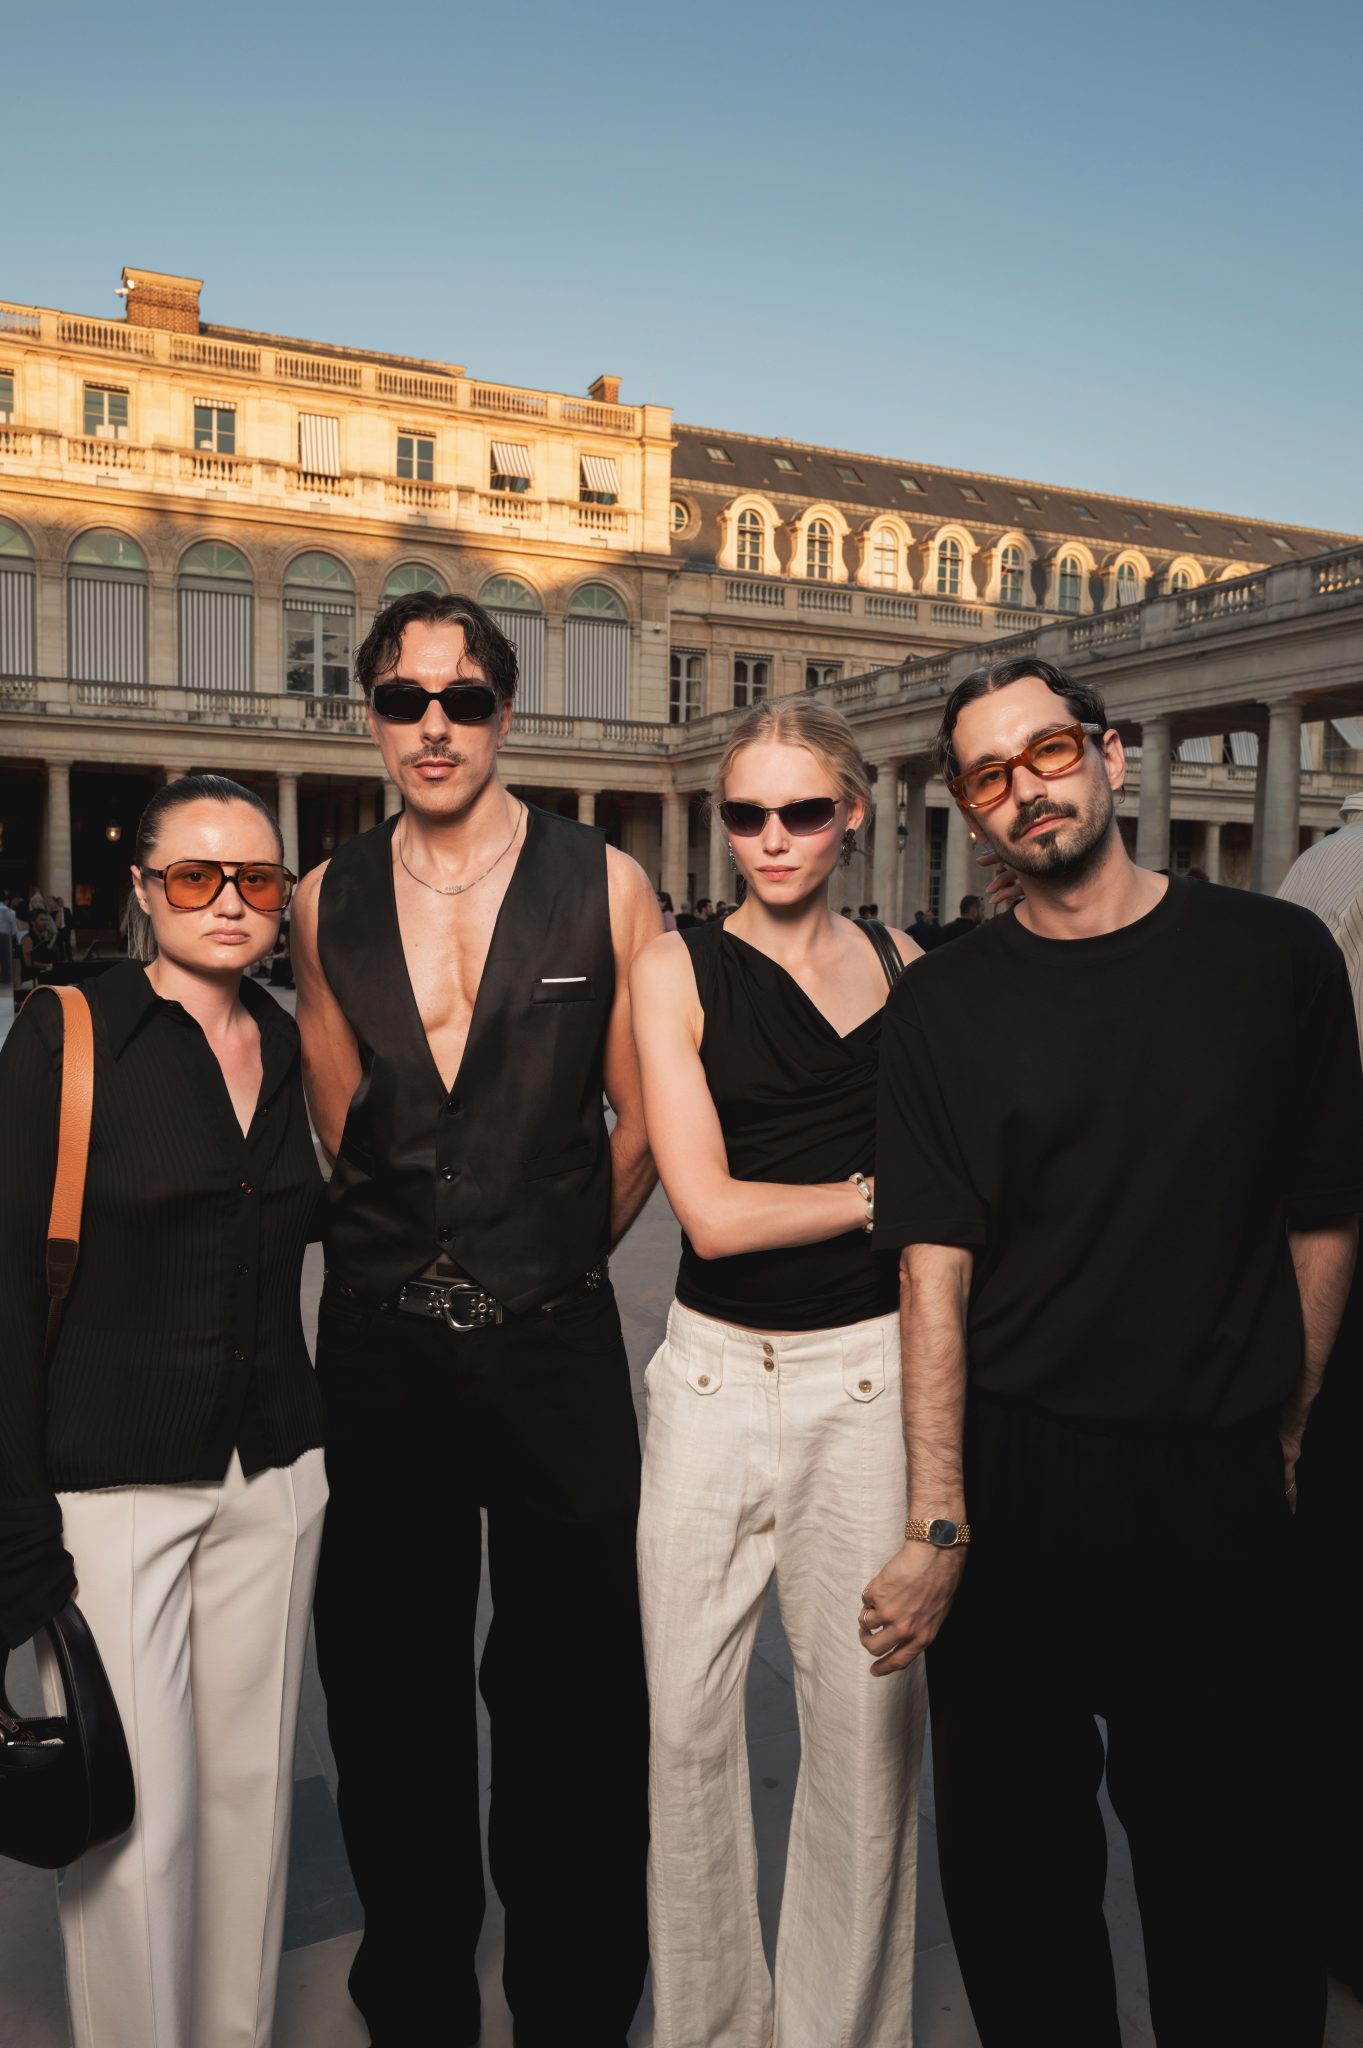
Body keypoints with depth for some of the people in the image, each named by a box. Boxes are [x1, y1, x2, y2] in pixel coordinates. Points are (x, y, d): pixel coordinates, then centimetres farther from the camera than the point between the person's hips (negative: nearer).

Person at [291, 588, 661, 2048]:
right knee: (390, 1696, 15)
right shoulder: (326, 901, 5)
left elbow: (645, 1113, 3)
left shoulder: (604, 885, -3)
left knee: (573, 1693, 8)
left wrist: (550, 1257, 9)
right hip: (380, 1344, 3)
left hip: (553, 1340, -2)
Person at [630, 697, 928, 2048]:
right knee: (687, 1718, 8)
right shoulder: (676, 969, 0)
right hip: (716, 1368, 0)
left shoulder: (906, 970, 7)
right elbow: (709, 1208, -8)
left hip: (869, 1371, 1)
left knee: (869, 1721, 5)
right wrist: (878, 1188, -5)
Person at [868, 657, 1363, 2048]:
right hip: (1014, 1479, 1)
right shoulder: (942, 1007, -2)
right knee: (1011, 1853, 14)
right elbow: (936, 1267, -8)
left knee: (1227, 1859, 12)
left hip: (1217, 1488, 0)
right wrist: (936, 1523, -13)